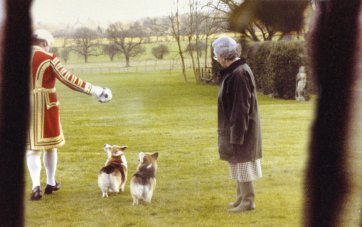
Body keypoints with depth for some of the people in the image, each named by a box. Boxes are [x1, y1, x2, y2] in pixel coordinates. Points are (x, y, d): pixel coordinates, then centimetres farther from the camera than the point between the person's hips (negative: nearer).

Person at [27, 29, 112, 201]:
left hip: (24, 108, 3)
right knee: (50, 145, 14)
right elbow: (69, 80, -14)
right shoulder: (48, 59, -9)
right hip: (45, 107, -3)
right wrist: (94, 90, -10)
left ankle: (36, 186, -9)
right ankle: (51, 183, 26)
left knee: (32, 148, 7)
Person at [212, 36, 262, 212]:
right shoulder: (234, 71, 9)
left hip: (240, 129, -10)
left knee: (241, 163, -1)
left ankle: (248, 201, 8)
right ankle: (241, 198, 27)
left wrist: (236, 136, -21)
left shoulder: (239, 74, -22)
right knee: (239, 164, 17)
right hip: (235, 129, 10)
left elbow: (241, 109, -23)